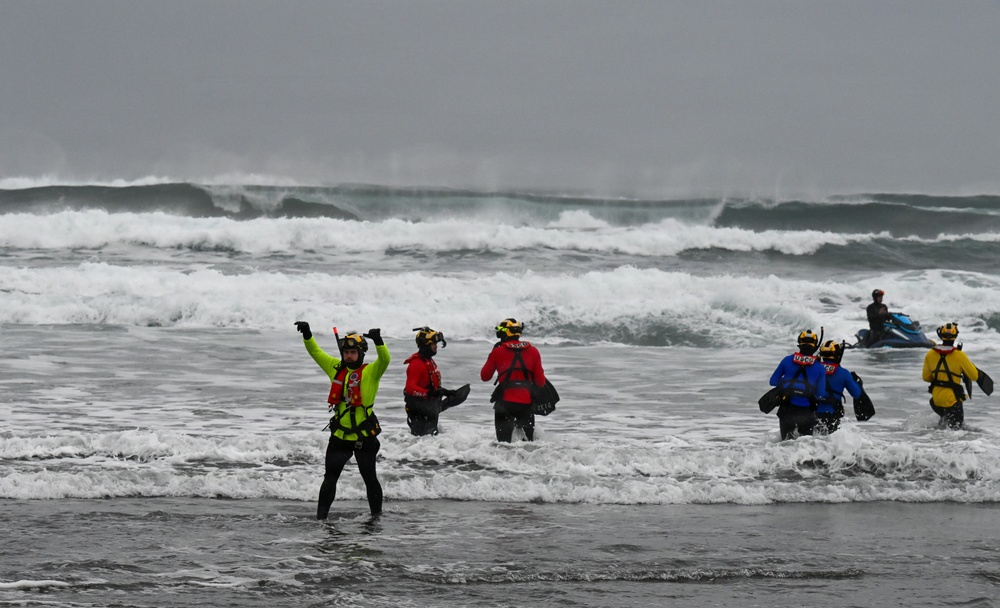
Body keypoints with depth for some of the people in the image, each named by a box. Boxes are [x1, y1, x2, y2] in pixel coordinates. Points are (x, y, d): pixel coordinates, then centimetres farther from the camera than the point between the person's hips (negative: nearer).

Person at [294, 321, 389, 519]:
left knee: (370, 478, 10)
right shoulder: (336, 368, 6)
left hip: (365, 437, -3)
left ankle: (376, 515, 24)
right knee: (330, 478, 2)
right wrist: (307, 335, -3)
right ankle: (321, 516, 5)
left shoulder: (370, 371, -7)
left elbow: (384, 360, -25)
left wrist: (378, 341, -41)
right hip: (339, 435, 3)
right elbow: (316, 352, 11)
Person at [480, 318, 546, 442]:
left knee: (504, 441, 1)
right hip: (527, 403, 2)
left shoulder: (498, 352, -1)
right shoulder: (533, 351, 5)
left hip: (505, 403, -2)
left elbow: (485, 377, 10)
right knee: (528, 440, 12)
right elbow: (541, 382, 6)